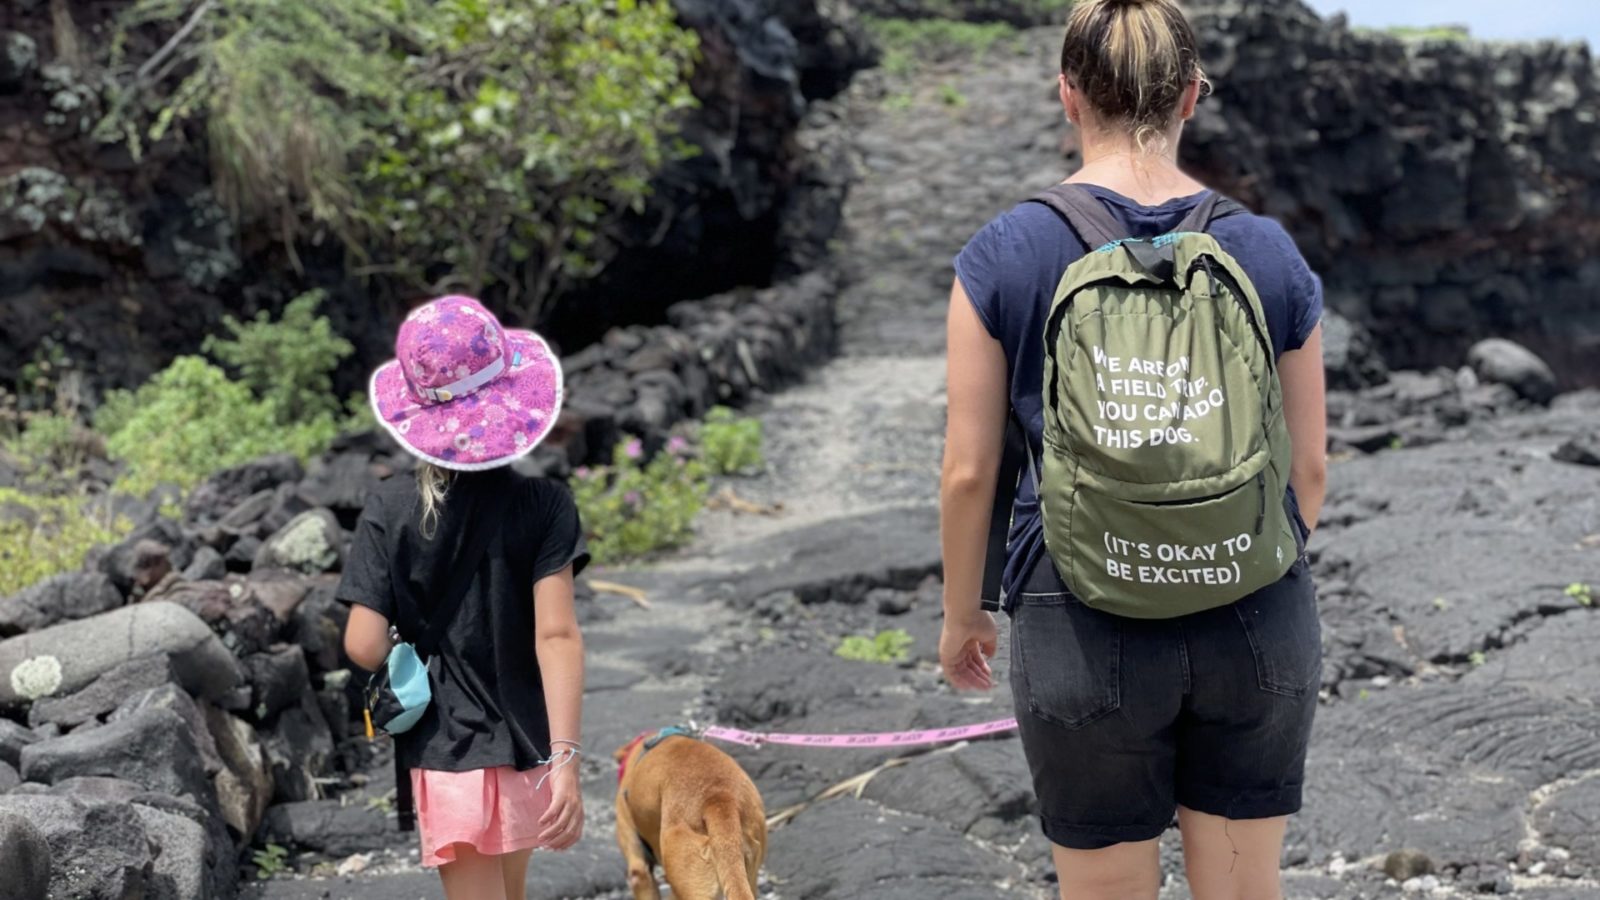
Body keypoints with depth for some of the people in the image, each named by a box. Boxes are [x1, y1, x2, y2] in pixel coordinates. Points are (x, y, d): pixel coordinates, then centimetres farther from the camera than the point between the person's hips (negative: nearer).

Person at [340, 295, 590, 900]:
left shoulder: (390, 512, -9)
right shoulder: (543, 506, -10)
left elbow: (365, 647, -13)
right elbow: (557, 635, -17)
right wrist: (565, 759, -19)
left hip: (446, 754, -2)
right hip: (526, 745, 2)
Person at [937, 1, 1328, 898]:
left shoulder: (1003, 255, -8)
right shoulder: (1269, 252, -3)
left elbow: (969, 470, -5)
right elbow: (1309, 466, 4)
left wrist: (961, 613, 11)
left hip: (1088, 630, -2)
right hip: (1256, 621, 2)